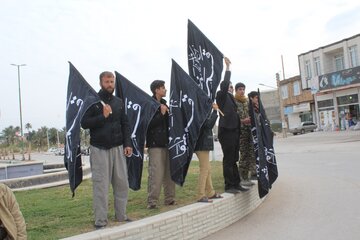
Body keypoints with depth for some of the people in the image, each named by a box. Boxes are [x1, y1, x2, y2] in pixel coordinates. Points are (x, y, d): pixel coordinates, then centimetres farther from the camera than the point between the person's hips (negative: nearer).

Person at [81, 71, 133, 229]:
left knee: (122, 182, 6)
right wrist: (103, 116, -16)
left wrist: (127, 144, 5)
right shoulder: (93, 102, -1)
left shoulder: (119, 102, 12)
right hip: (99, 149, -4)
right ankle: (100, 221, 7)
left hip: (118, 148, 5)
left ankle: (121, 216, 19)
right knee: (101, 185, -2)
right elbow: (84, 123, -7)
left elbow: (125, 125, 14)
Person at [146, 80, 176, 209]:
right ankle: (152, 201, 0)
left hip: (166, 142, 8)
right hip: (155, 144, -8)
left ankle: (169, 198, 19)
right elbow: (149, 124, -14)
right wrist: (161, 113, -14)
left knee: (169, 172, 10)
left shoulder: (164, 103, 17)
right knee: (156, 173, -9)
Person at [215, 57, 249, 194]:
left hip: (234, 130, 8)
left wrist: (242, 120, 13)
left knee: (233, 159, 11)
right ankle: (229, 186, 1)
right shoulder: (221, 95, -2)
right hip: (226, 131, -8)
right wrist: (228, 67, -14)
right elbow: (225, 83, -18)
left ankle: (236, 184, 17)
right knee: (228, 159, -4)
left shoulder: (230, 98, 21)